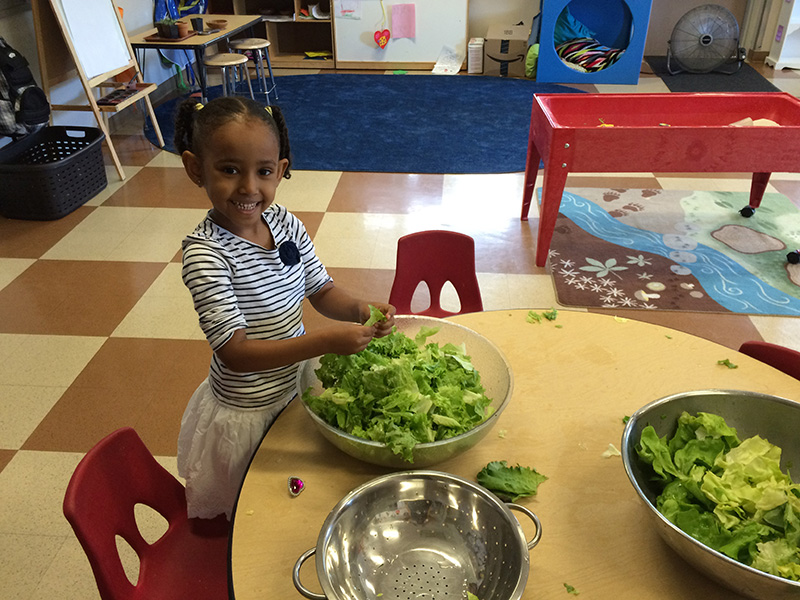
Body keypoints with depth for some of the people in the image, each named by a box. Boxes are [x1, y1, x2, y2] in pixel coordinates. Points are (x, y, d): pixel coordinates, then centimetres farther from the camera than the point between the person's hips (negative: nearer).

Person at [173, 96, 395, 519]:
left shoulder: (285, 223, -9)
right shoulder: (204, 253, -27)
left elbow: (321, 291, 3)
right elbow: (236, 353, -30)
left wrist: (358, 309, -19)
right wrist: (325, 341, -38)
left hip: (294, 384, 5)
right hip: (246, 415, -5)